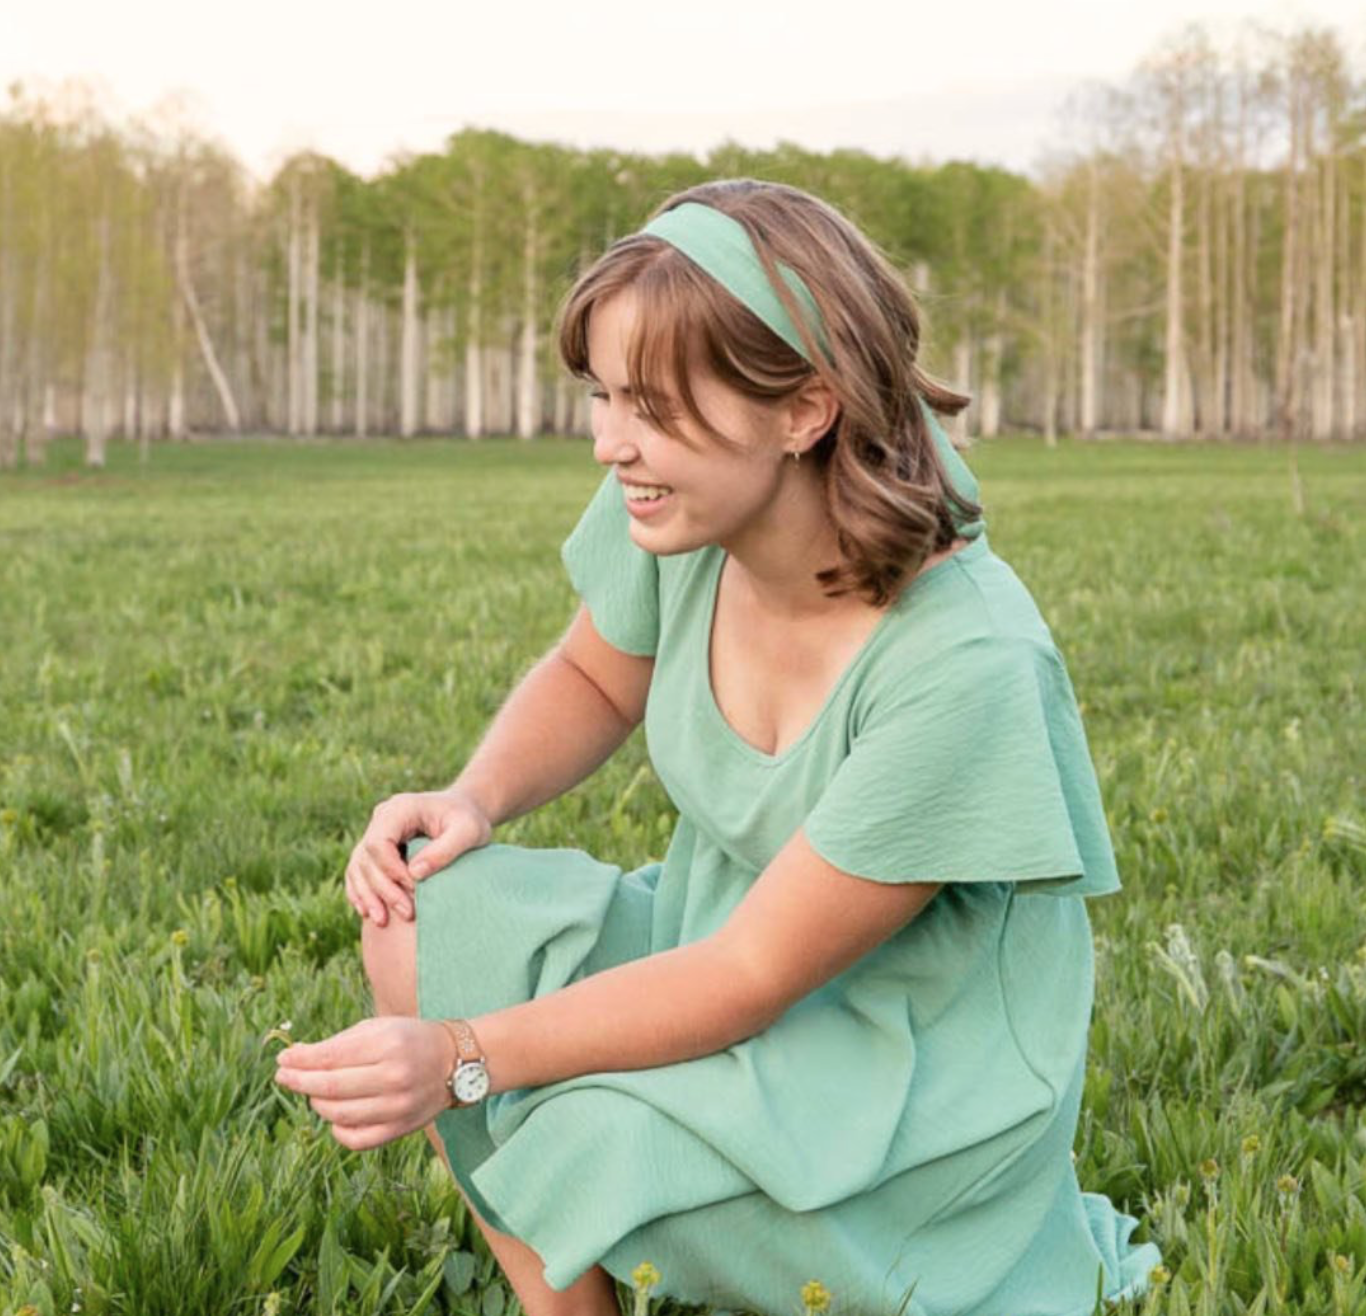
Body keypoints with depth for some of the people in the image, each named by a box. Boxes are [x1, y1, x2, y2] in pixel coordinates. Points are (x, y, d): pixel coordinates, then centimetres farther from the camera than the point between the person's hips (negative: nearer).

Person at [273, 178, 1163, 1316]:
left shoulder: (963, 668, -31)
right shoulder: (677, 522, -12)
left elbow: (755, 978, -25)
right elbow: (592, 681, 11)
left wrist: (465, 1059, -29)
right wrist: (474, 798, -10)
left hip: (914, 1077, -7)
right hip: (722, 939, 7)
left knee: (596, 1161, -31)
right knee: (425, 910, -15)